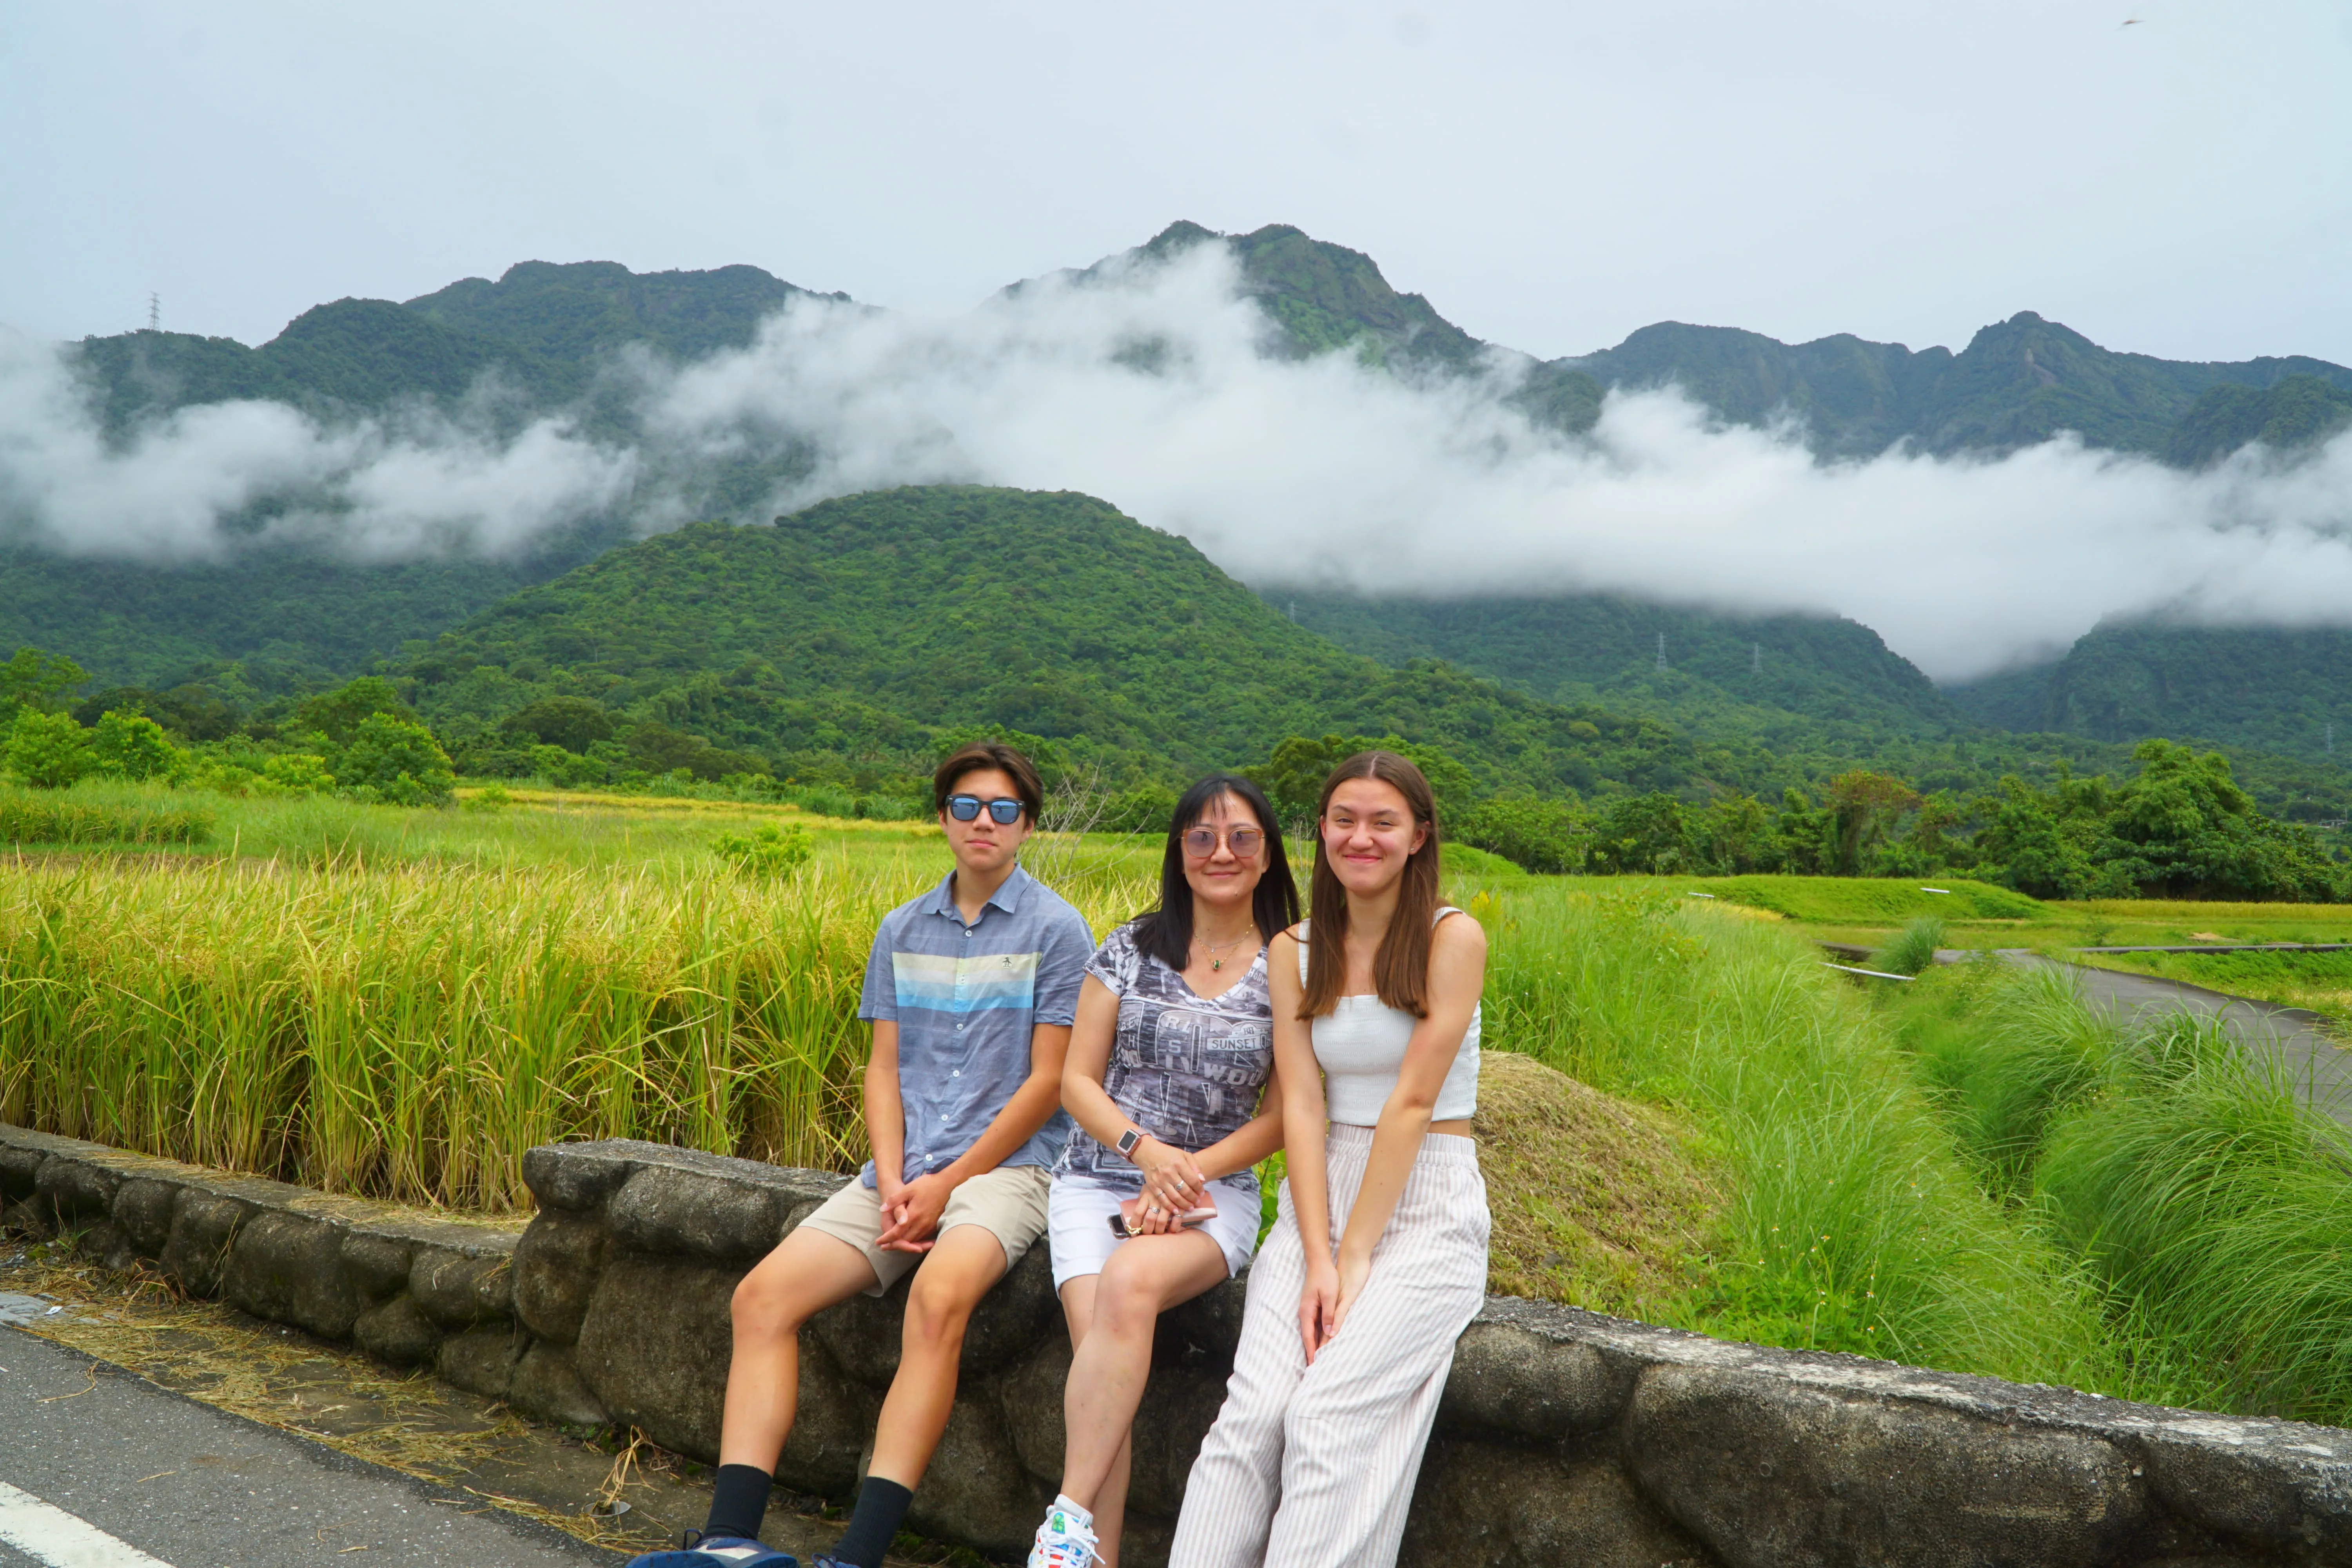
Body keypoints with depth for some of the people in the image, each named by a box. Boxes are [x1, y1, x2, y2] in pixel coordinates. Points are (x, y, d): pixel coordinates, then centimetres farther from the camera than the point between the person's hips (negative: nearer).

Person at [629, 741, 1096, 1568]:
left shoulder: (1056, 930, -1)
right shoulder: (901, 930, 15)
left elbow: (1047, 1082, -6)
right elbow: (882, 1068, 11)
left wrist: (948, 1185, -10)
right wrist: (893, 1181, -6)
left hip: (1005, 1166, -5)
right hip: (904, 1169, 6)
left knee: (939, 1292, -35)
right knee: (763, 1293, -13)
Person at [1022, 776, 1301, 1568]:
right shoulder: (1131, 948, 6)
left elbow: (1281, 1115, 3)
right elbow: (1077, 1082, 5)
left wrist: (1187, 1172, -11)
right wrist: (1145, 1148, -13)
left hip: (1213, 1191, -1)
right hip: (1099, 1181, 2)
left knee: (1130, 1282, -34)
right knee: (1102, 1350, -25)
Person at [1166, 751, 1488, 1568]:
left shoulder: (1452, 938, -6)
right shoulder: (1293, 950, 7)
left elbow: (1412, 1102, -12)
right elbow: (1301, 1104, -2)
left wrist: (1356, 1257, -14)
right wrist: (1317, 1258, -13)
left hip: (1426, 1208, -3)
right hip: (1321, 1197, 3)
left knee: (1329, 1415, -21)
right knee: (1253, 1411, -16)